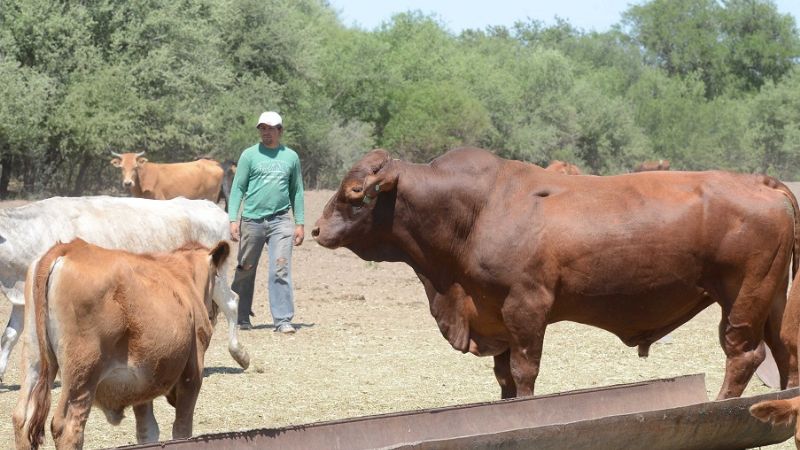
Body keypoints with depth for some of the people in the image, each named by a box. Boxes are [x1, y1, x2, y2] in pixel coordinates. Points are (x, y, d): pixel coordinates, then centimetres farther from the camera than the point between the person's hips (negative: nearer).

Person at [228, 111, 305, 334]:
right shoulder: (249, 155, 4)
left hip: (280, 221, 0)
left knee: (281, 270, -9)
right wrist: (233, 219, -6)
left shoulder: (291, 157, 10)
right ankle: (242, 317, 22)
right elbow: (238, 188, 3)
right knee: (246, 269, 7)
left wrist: (300, 223, 9)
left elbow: (297, 191, 14)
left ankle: (283, 320, -9)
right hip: (252, 220, 0)